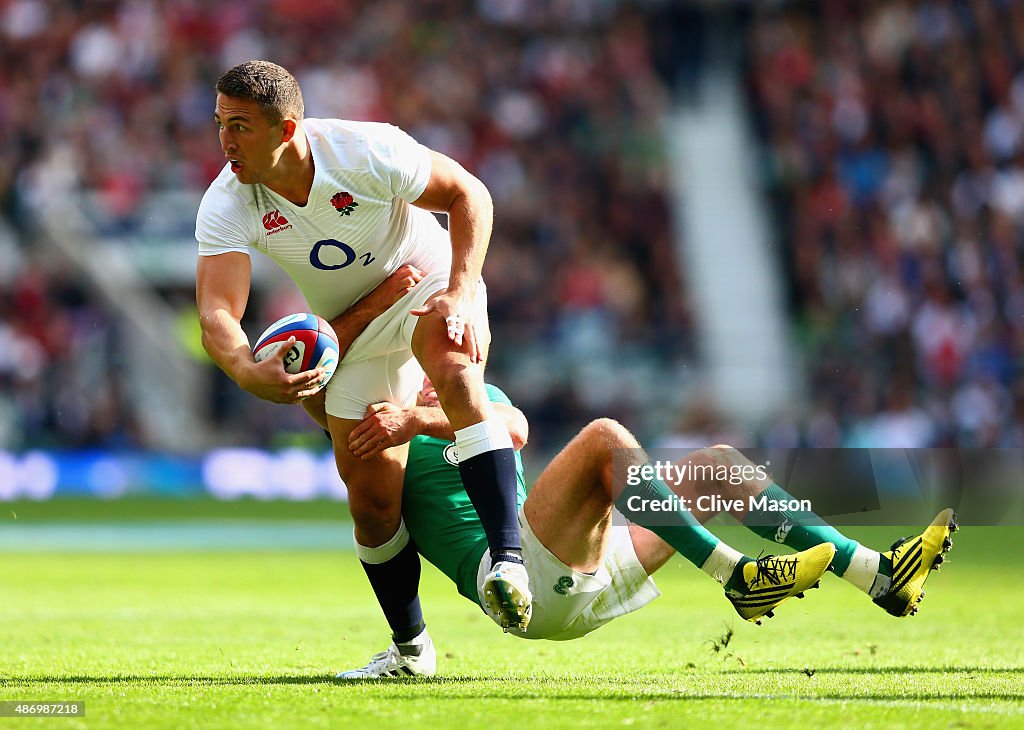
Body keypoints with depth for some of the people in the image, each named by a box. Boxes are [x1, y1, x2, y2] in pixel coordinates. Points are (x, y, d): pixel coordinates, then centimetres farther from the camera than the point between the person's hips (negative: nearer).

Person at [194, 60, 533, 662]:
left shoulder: (366, 151, -26)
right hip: (351, 333, 4)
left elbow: (469, 194, -16)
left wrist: (460, 296, -30)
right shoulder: (226, 207, -19)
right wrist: (248, 372, -53)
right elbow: (217, 312, -30)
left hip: (427, 285, -4)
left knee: (450, 365, -39)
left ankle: (508, 553, -45)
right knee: (371, 497, -3)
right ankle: (411, 647, 20)